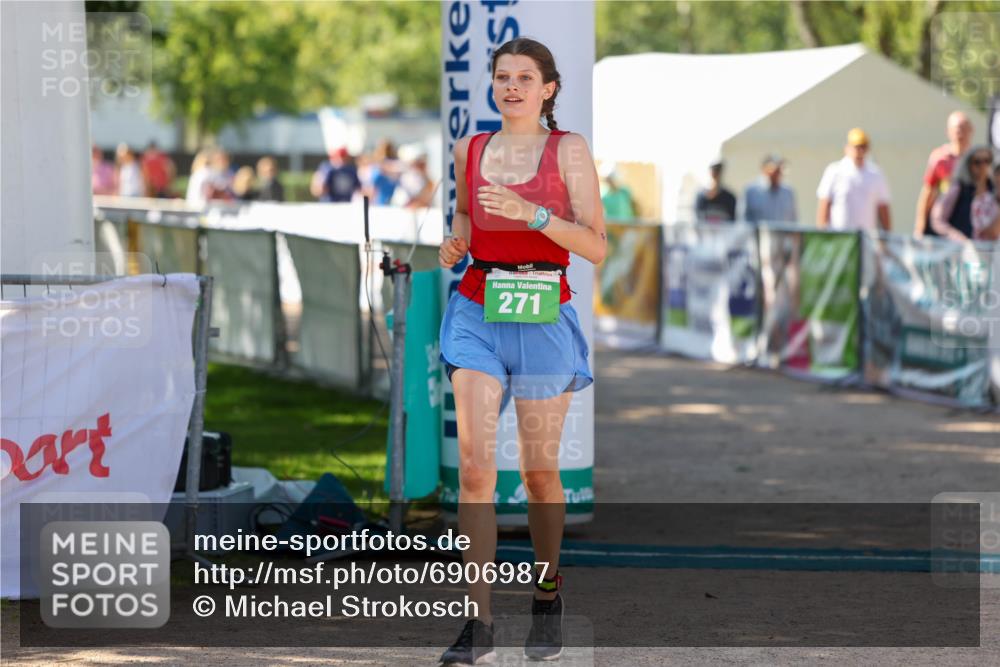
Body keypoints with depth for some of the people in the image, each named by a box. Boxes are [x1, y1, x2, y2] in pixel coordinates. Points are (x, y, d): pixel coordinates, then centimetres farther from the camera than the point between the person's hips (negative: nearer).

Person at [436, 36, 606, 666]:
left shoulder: (569, 149, -1)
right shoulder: (470, 149, 9)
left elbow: (597, 246, -7)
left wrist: (531, 213, -19)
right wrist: (451, 246, 3)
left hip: (543, 319, -2)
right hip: (478, 313, 2)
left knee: (540, 470, 6)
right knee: (475, 464, -10)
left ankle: (548, 599, 28)